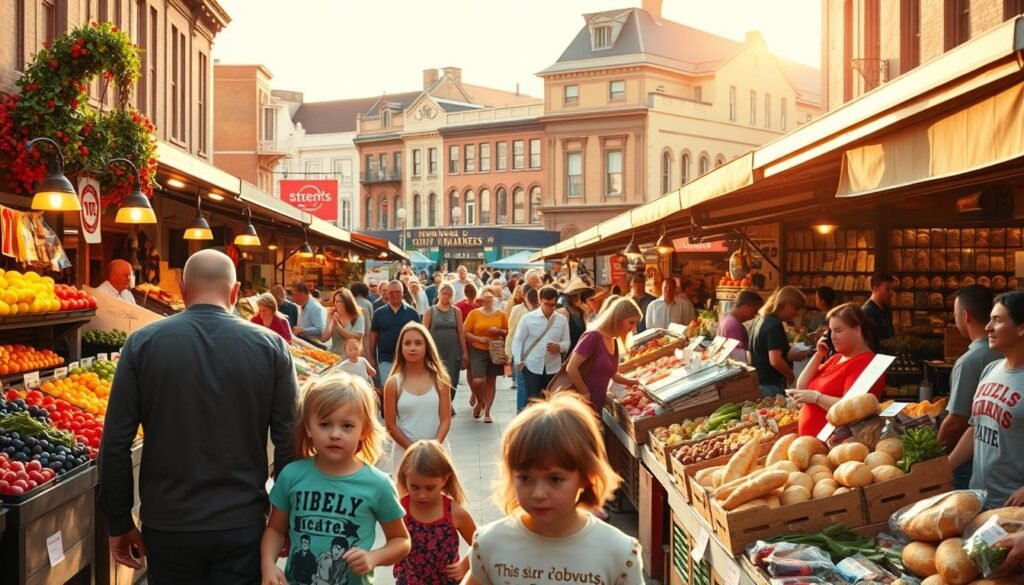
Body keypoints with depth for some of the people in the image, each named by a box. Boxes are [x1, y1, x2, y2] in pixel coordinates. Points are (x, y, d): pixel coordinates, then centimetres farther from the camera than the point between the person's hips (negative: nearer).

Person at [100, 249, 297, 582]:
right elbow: (288, 441, -4)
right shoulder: (271, 346, -4)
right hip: (242, 525, -1)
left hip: (167, 525, 1)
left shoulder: (143, 344, -4)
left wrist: (119, 523, 6)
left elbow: (116, 442, -4)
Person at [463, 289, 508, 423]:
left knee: (491, 382, 6)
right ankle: (480, 402, 18)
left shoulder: (501, 314, 3)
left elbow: (508, 332, 10)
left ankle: (487, 412, 15)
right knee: (478, 381, -13)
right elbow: (466, 333, -4)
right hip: (478, 352, -2)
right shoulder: (474, 313, -3)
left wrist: (498, 331, -10)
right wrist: (479, 338, -17)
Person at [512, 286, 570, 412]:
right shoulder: (528, 318, -4)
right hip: (532, 366, -3)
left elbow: (567, 342, 8)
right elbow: (518, 340, 0)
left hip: (553, 368, 3)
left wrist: (559, 347, -14)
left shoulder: (562, 320, 2)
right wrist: (518, 361, -8)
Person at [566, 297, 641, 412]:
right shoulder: (594, 337, -16)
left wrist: (636, 382, 16)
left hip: (596, 406, 9)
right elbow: (571, 368, -19)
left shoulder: (614, 343, 11)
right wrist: (585, 393, -11)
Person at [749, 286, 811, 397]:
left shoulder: (759, 321, 11)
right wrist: (790, 376, -7)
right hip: (771, 385, -10)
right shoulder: (775, 325, -18)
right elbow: (775, 361, -26)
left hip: (757, 382, 10)